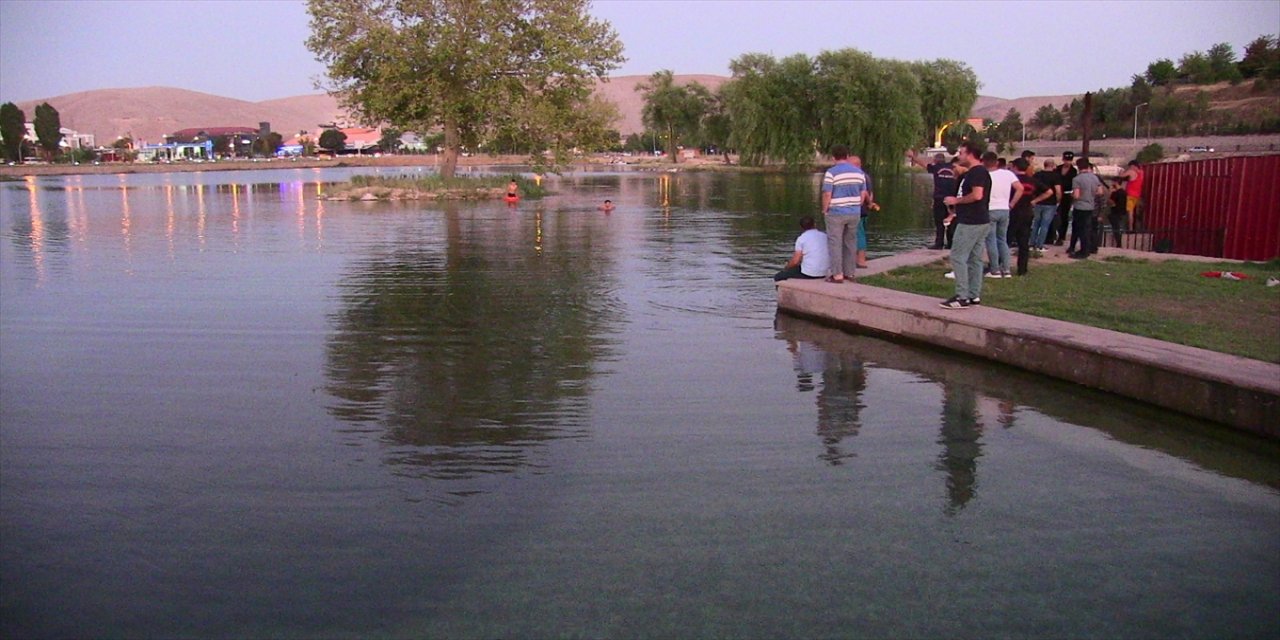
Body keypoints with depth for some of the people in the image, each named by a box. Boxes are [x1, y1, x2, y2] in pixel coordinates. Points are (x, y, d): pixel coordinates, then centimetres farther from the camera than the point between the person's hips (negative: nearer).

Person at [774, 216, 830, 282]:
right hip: (825, 273, 7)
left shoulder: (801, 238, -8)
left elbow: (795, 261, -12)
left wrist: (786, 267, 10)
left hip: (808, 274, -7)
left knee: (778, 277, 6)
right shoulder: (825, 236, 8)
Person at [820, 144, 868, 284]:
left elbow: (827, 194, -16)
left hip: (836, 213, -5)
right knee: (851, 242, 13)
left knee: (835, 243, 0)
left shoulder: (831, 173, -13)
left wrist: (824, 210, -2)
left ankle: (837, 275, -2)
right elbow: (863, 193, 8)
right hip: (854, 213, 5)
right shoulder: (859, 172, 5)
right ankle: (849, 273, 17)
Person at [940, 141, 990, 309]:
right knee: (974, 259, 11)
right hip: (978, 221, 11)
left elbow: (977, 195, -26)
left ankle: (962, 297, -9)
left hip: (971, 223, -11)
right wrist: (957, 213, 21)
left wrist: (956, 200, -14)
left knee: (958, 257, -9)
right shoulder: (973, 172, 17)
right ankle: (974, 296, 15)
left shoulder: (977, 172, -15)